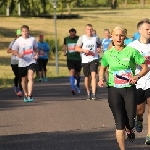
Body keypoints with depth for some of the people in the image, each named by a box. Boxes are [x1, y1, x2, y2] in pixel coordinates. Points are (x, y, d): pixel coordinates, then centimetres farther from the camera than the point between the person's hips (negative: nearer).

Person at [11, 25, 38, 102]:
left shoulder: (33, 39, 0)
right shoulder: (18, 41, -6)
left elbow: (36, 48, 17)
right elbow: (13, 50, -2)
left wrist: (36, 54, -1)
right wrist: (18, 55, -21)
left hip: (31, 61, -1)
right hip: (22, 62, 1)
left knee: (30, 77, -18)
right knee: (24, 79, 11)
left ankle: (30, 95, -22)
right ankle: (25, 94, 30)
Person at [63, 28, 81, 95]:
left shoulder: (78, 39, -4)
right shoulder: (66, 39, 3)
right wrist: (64, 52, 10)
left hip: (78, 58, 0)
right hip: (70, 58, 0)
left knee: (77, 73, 12)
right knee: (72, 72, -18)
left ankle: (77, 86, 39)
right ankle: (73, 88, -25)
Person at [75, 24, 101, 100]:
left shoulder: (96, 38, 4)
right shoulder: (82, 38, 0)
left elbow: (99, 44, 25)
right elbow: (76, 48, 0)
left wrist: (98, 48, 4)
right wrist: (84, 50, -16)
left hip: (94, 59, -1)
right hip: (85, 60, 1)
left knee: (93, 75, -17)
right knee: (87, 77, 9)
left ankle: (93, 94, -20)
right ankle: (88, 93, 29)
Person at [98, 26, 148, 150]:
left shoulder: (131, 51, -5)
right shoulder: (108, 54, 2)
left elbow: (145, 67, -1)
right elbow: (102, 68, 20)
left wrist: (137, 76, -18)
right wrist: (101, 79, 0)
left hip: (129, 89, -1)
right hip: (114, 90, 1)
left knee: (130, 122, 0)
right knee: (119, 123, -4)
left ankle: (129, 130, 38)